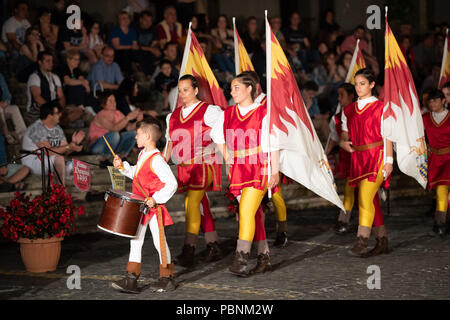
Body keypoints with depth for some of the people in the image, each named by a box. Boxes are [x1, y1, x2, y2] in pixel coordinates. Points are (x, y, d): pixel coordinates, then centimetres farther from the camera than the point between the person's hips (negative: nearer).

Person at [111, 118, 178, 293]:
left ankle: (167, 278, 19)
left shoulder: (156, 160, -21)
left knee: (160, 242, 4)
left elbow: (172, 183, -25)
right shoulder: (143, 154, 7)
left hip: (154, 207, -9)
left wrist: (156, 199, -28)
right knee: (135, 241, 9)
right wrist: (123, 166, 13)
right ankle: (131, 280, 13)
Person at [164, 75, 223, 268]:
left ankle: (188, 251, -20)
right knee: (200, 207, 9)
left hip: (204, 164, -6)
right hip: (183, 167, 6)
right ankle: (213, 248, 18)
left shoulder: (209, 111, -3)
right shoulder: (173, 117, 15)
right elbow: (169, 144, 20)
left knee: (192, 202, -18)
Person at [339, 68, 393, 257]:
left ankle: (361, 243, -22)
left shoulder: (381, 107, 0)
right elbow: (345, 134, 21)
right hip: (358, 157, 6)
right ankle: (382, 243, 17)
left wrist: (388, 161, -7)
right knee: (371, 200, 8)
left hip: (376, 156, -6)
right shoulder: (349, 110, 14)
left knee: (365, 197, -18)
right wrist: (343, 143, -2)